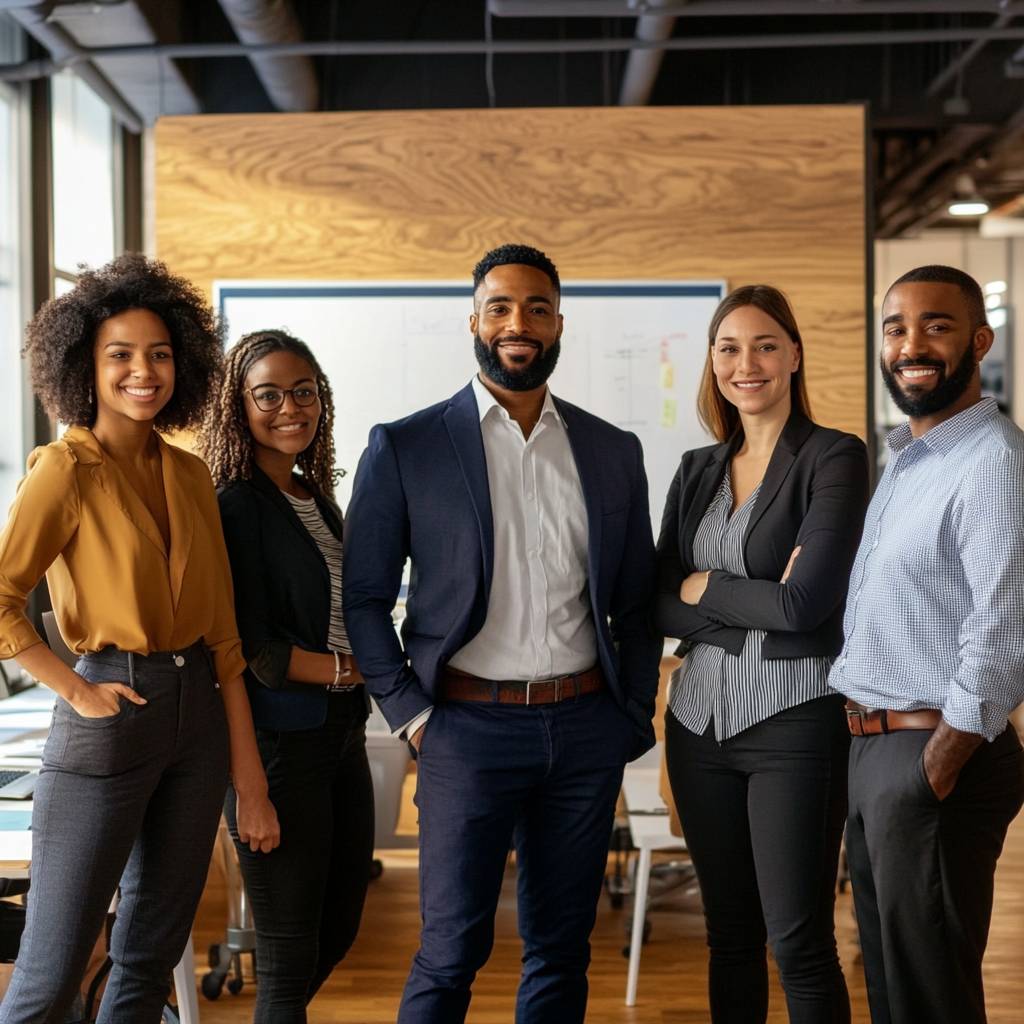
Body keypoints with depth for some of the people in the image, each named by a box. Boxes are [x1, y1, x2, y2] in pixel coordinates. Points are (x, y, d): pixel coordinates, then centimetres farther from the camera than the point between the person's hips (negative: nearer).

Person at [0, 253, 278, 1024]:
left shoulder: (190, 474, 8)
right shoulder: (67, 470, -9)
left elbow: (222, 631, 8)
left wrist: (249, 774, 7)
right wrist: (76, 689, -14)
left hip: (199, 717, 6)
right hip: (109, 722, -6)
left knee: (152, 958, 16)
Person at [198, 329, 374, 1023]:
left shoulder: (318, 499, 12)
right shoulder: (233, 505, -13)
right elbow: (252, 650, -17)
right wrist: (345, 669, -9)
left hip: (342, 731, 8)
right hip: (278, 740, -8)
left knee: (340, 928, 19)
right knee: (289, 954, 4)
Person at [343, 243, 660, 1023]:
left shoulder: (614, 453, 9)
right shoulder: (405, 448, -1)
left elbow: (637, 605, 12)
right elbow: (364, 597, 0)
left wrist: (634, 722, 7)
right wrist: (411, 713, -5)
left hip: (585, 726, 3)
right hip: (470, 726, -3)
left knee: (562, 950, 12)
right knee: (452, 953, 1)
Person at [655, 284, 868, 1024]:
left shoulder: (835, 458, -7)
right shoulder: (697, 470, 10)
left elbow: (805, 605, -18)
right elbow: (660, 610, 2)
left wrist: (705, 588, -5)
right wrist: (759, 608, -11)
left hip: (795, 720, -5)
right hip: (700, 719, 6)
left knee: (798, 940, -1)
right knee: (729, 933, 14)